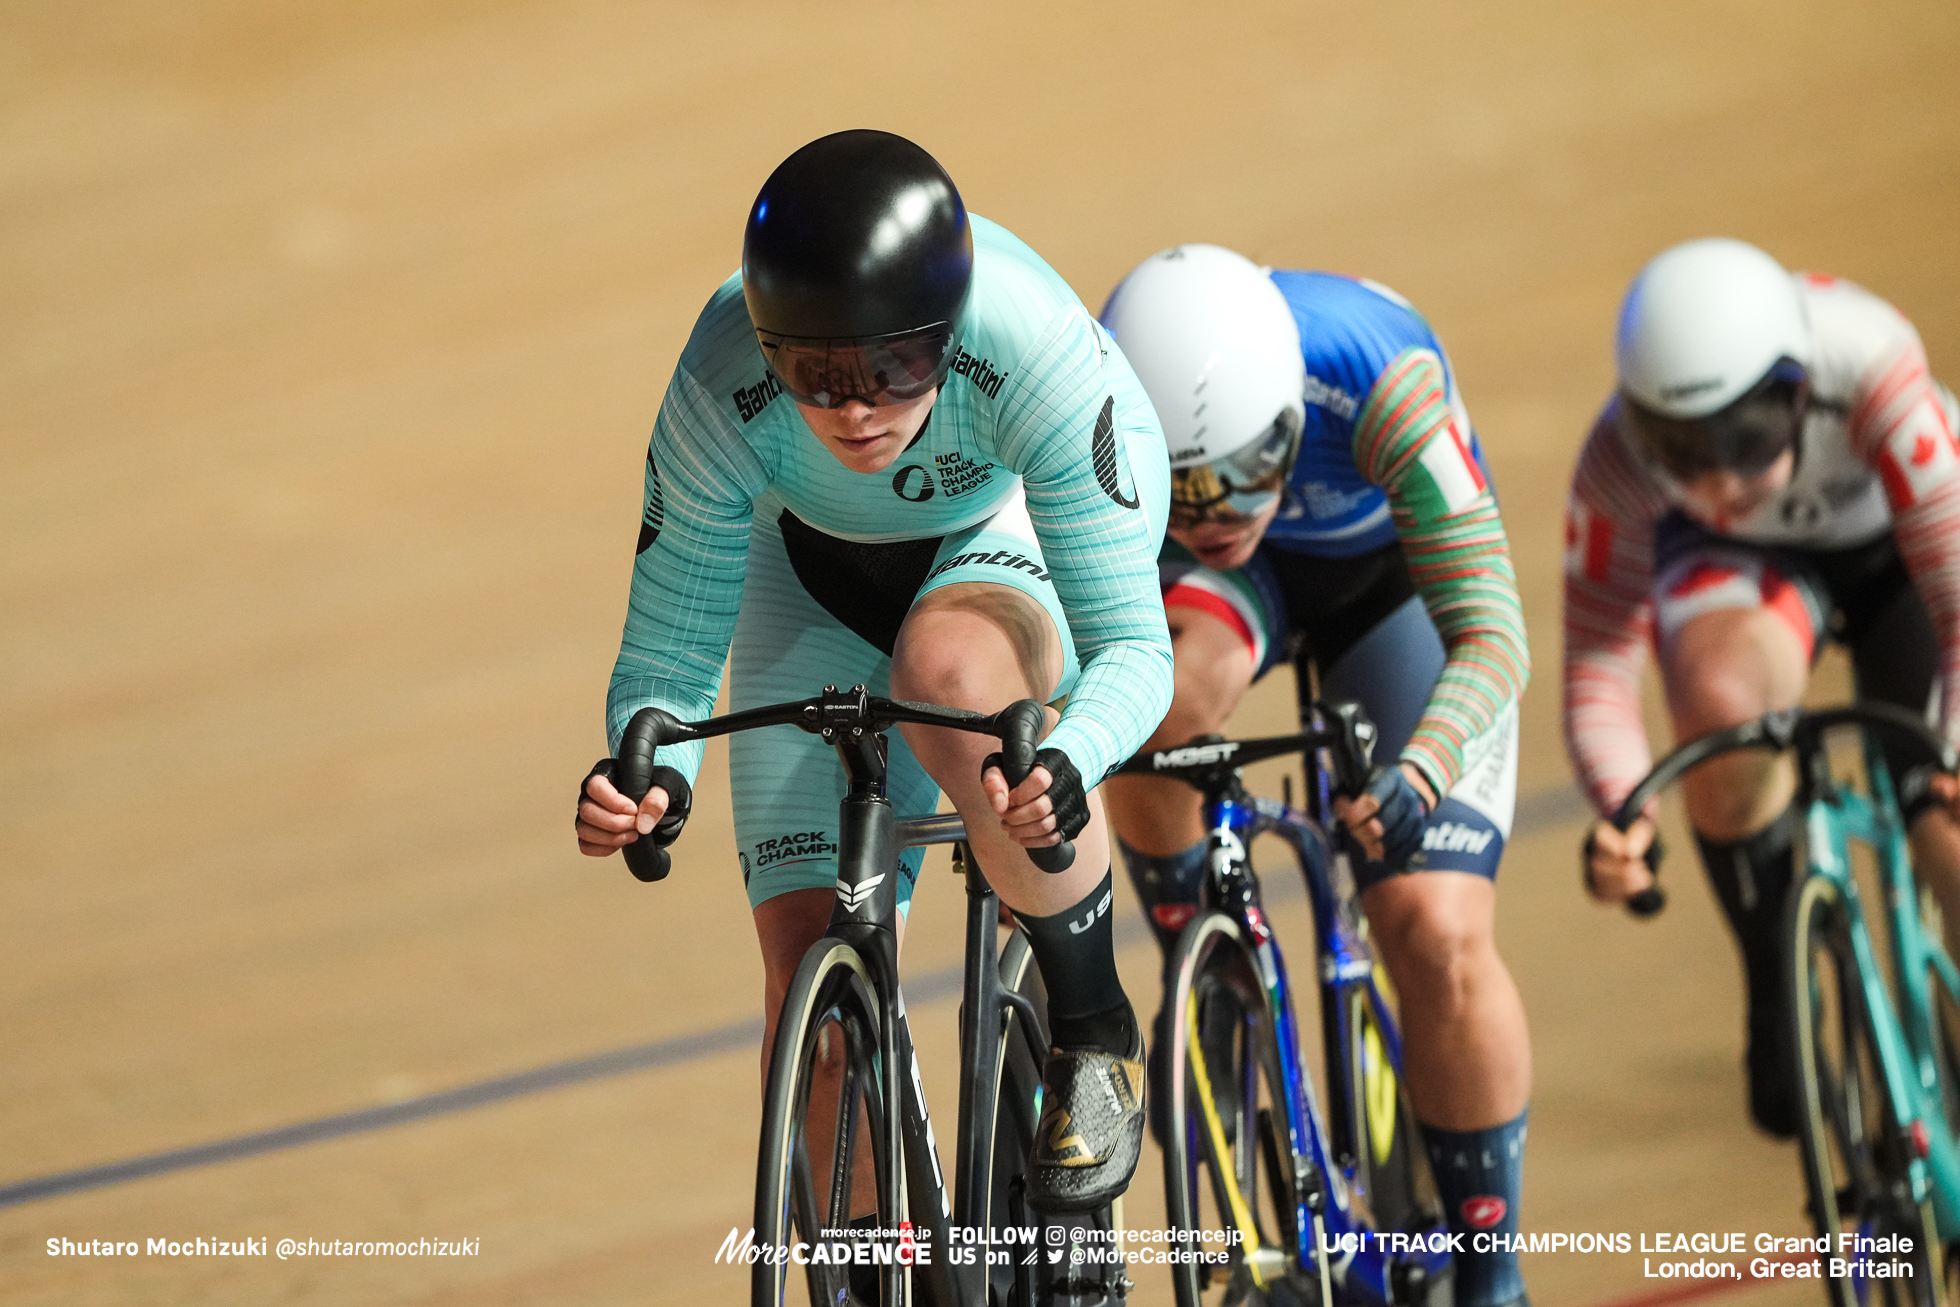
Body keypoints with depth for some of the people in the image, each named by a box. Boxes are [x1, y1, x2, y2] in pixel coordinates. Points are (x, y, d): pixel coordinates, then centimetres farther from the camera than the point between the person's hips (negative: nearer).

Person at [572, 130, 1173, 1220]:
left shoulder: (1036, 352, -40)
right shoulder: (720, 401, -34)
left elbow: (1132, 644, -37)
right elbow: (669, 652, -23)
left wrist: (1068, 764, -58)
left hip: (1025, 523, -2)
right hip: (821, 569, 2)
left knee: (948, 668, -38)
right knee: (811, 970, -10)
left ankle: (1097, 1036, -17)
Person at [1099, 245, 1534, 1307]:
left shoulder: (1380, 381, -40)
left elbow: (1489, 631, -41)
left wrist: (1417, 772, -58)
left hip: (1392, 581, -2)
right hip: (1249, 586, 2)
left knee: (1438, 935, -16)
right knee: (1169, 694, -35)